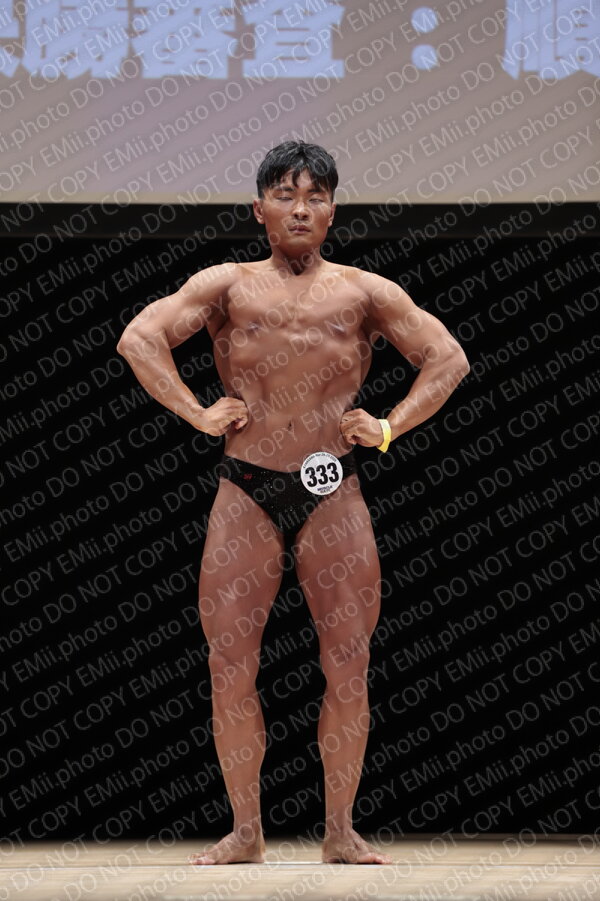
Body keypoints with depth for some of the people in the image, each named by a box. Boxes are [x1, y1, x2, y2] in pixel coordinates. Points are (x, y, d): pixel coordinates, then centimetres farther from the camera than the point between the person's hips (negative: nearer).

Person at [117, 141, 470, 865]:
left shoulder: (364, 294, 5)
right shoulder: (227, 287, 3)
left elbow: (447, 357, 8)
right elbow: (140, 338, -5)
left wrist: (389, 428, -1)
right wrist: (198, 414, -10)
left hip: (333, 493, 0)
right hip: (245, 492, 0)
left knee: (348, 669, 0)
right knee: (230, 666, -1)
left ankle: (340, 833, 9)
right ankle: (245, 833, 9)